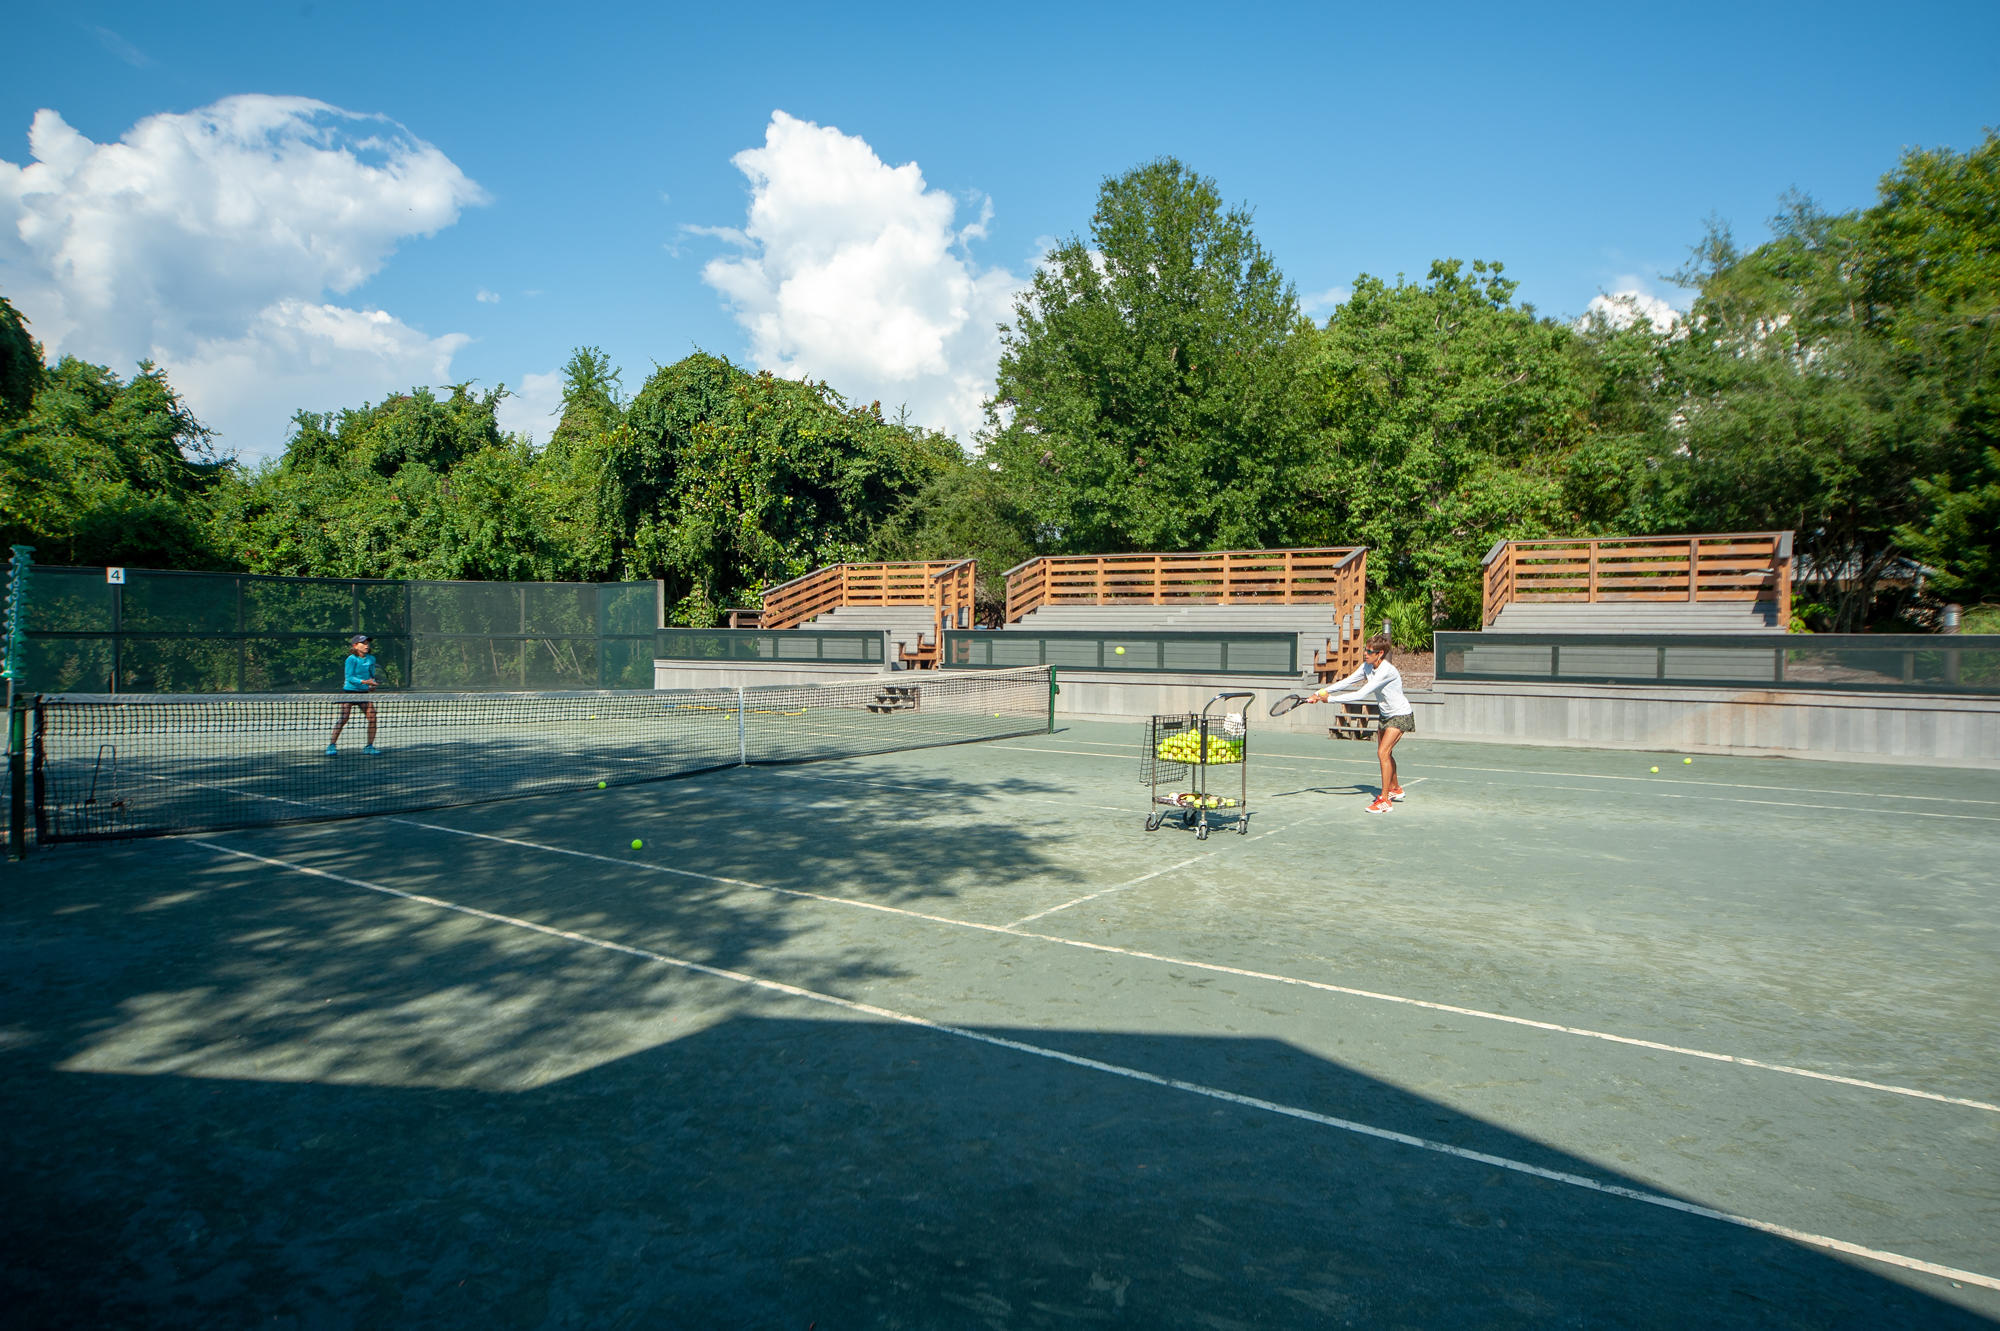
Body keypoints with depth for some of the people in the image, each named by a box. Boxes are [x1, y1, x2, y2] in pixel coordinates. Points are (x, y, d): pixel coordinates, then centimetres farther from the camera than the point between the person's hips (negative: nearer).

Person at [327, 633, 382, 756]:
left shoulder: (371, 659, 7)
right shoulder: (351, 659, -9)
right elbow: (349, 677, -14)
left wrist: (372, 683, -5)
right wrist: (364, 682, -26)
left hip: (364, 693, 5)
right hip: (349, 691, -5)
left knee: (372, 717, -6)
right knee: (343, 719, -11)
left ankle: (369, 746, 4)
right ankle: (332, 745, 1)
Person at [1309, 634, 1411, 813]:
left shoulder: (1386, 671, -30)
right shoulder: (1367, 667, -4)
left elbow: (1361, 694, -33)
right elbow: (1346, 682, -1)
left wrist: (1331, 698, -29)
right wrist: (1320, 693, -11)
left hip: (1401, 716, -10)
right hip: (1386, 715, 10)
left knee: (1383, 753, -20)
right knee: (1385, 753, 21)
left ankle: (1385, 801, -17)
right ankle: (1395, 789, 44)